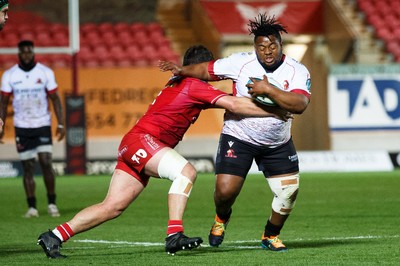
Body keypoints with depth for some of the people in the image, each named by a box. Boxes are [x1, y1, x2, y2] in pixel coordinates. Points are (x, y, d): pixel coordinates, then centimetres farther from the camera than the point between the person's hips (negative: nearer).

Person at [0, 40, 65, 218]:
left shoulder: (45, 72, -1)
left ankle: (52, 203, 2)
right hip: (22, 127, 1)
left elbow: (55, 99, 2)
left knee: (46, 163, -10)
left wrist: (60, 124, -4)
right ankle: (32, 207, 5)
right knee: (28, 168, 1)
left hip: (43, 125, -1)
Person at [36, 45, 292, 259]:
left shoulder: (178, 84, 21)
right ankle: (174, 235, -35)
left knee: (112, 207, 4)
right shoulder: (195, 86, -7)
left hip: (131, 147, 10)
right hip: (141, 140, -10)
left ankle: (54, 236, 6)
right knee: (186, 171, -25)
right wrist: (274, 112, -8)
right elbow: (235, 104, -12)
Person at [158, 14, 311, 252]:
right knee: (225, 190, -12)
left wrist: (268, 89, -36)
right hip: (239, 137, -2)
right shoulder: (241, 62, -14)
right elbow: (207, 70, -7)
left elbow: (299, 105, -30)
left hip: (278, 143, 2)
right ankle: (222, 217, 27)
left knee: (289, 192, -4)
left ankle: (271, 236, 25)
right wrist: (183, 70, -24)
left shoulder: (297, 71, -14)